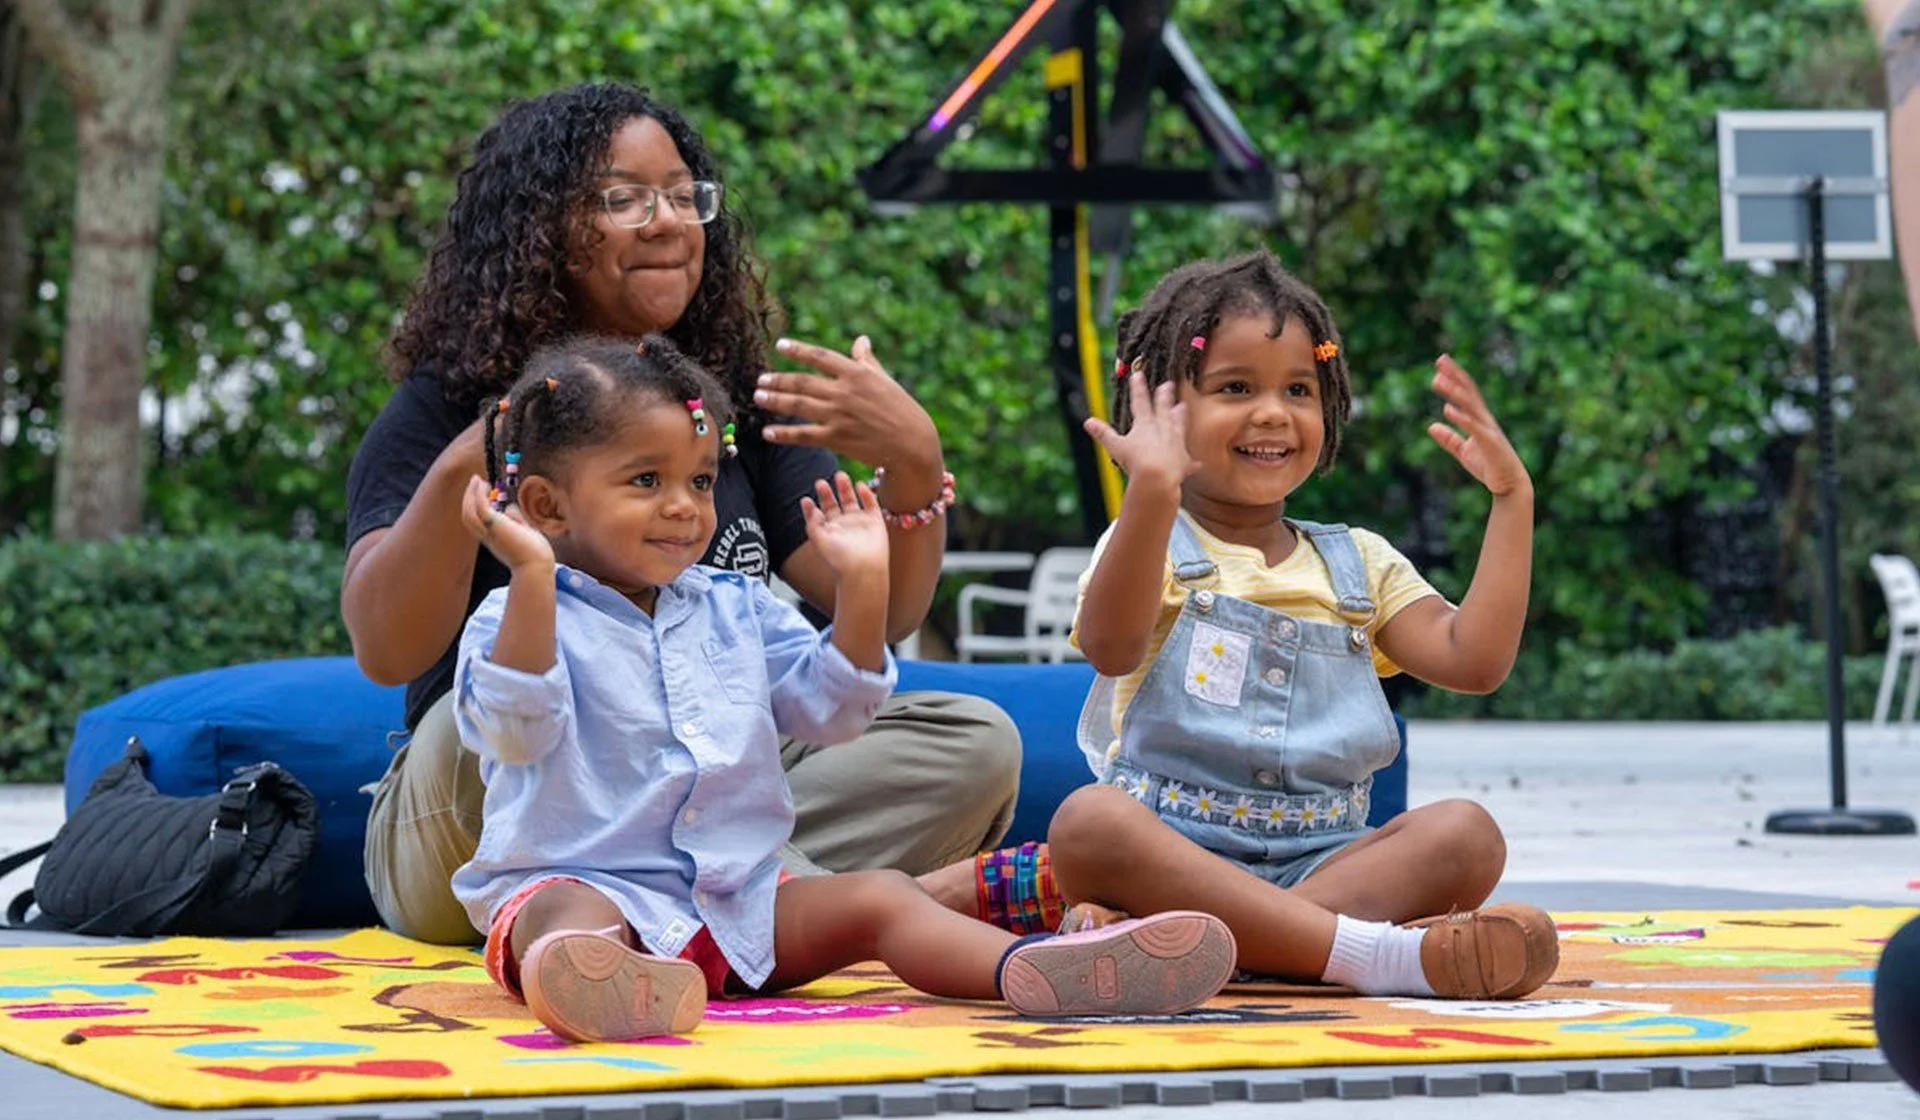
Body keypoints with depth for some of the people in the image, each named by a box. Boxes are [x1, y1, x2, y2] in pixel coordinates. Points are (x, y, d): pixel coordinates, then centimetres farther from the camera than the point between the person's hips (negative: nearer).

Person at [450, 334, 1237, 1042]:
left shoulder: (736, 610, 17)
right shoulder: (521, 617, -2)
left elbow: (832, 709, 17)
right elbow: (517, 728, -21)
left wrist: (860, 586, 6)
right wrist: (531, 576, -29)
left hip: (734, 901, 7)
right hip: (581, 880, -6)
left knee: (878, 899, -13)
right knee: (567, 917, -40)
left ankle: (1025, 970, -39)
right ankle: (596, 982, -77)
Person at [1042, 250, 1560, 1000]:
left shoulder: (1358, 565, 20)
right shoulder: (1156, 545, 5)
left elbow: (1474, 660, 5)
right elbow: (1111, 647, -19)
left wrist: (1511, 499, 4)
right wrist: (1152, 493, -32)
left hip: (1318, 864, 4)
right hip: (1168, 853, -4)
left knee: (1466, 834, -23)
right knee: (1088, 820, -35)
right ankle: (1378, 954, -44)